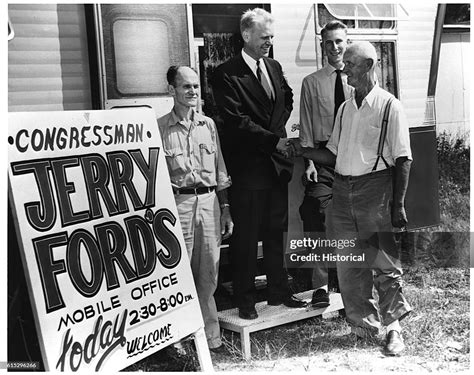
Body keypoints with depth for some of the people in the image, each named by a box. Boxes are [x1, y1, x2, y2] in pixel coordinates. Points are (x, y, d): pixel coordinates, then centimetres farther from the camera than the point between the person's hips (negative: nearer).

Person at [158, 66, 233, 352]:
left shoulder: (208, 125, 11)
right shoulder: (160, 128, -2)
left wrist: (226, 209, 13)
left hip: (210, 201, 4)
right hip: (178, 203, -4)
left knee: (208, 275, 10)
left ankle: (210, 336, 21)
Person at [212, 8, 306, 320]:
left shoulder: (274, 67, 12)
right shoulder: (227, 74, -10)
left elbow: (288, 99, 27)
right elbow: (237, 121, -16)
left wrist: (279, 129, 11)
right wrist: (273, 140, -13)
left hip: (277, 164, 7)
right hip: (247, 167, -6)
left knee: (277, 232, 14)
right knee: (246, 237, 2)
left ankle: (279, 291, 26)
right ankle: (245, 300, 13)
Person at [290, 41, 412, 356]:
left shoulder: (390, 106, -5)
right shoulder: (345, 108, 13)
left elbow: (402, 160, -7)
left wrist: (398, 204, -11)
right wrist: (303, 151, 0)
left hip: (375, 188, -6)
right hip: (342, 188, 6)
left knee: (384, 261, 0)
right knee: (348, 262, 9)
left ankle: (393, 327, 16)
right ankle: (364, 324, 23)